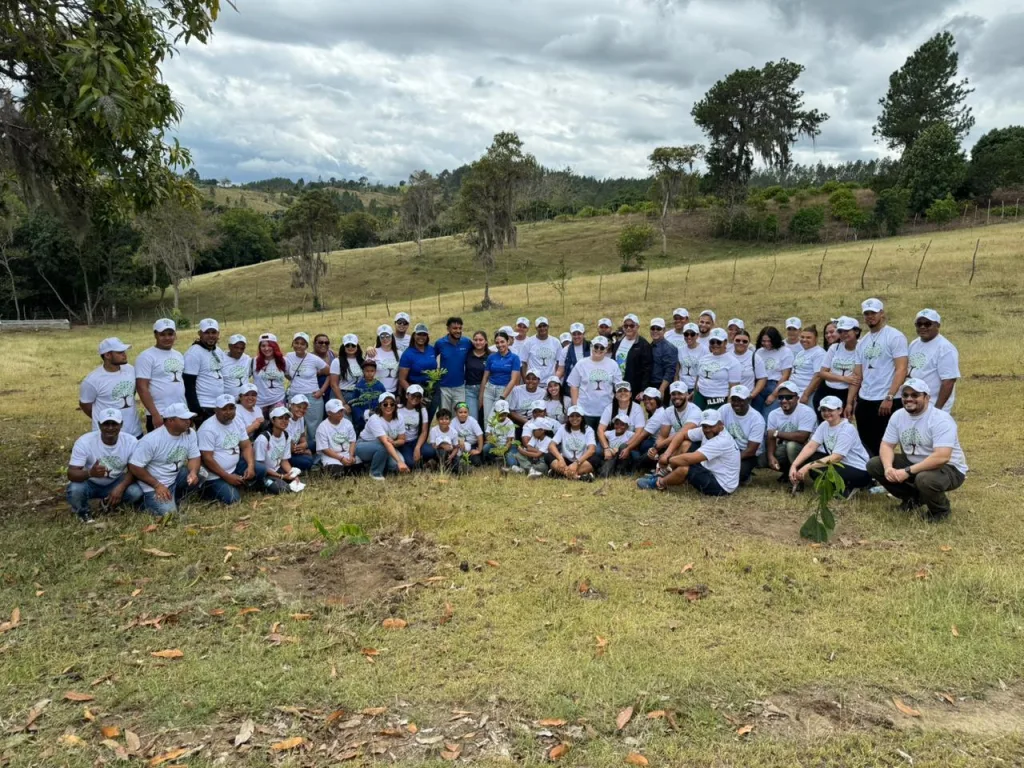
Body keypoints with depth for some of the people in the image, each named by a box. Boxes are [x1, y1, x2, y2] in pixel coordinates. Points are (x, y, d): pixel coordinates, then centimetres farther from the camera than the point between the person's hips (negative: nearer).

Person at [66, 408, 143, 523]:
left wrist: (121, 487, -32)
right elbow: (71, 474, -28)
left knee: (136, 493, -26)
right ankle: (83, 511, 4)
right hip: (89, 483, -1)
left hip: (115, 483, 1)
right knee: (75, 490, -33)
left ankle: (110, 503, 9)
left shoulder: (131, 442, -21)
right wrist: (90, 473, -51)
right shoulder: (84, 442, -26)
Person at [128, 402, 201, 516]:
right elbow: (134, 466, -18)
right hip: (154, 485, -6)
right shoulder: (151, 440, -22)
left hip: (176, 479, 6)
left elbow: (194, 457, -3)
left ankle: (175, 498, 5)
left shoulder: (190, 433, -6)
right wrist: (157, 485, -21)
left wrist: (193, 472, -26)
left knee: (198, 476, -19)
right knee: (169, 513, -21)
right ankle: (150, 501, 11)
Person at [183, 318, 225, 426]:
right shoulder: (194, 353, -13)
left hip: (220, 406, 8)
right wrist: (196, 410, -19)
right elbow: (189, 385, -16)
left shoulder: (219, 352, 12)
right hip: (204, 408, -8)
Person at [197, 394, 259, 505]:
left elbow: (246, 446, 1)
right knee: (232, 499, -22)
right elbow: (207, 459, -21)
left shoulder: (237, 421, 2)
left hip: (234, 467, 7)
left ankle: (236, 485, 5)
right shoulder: (208, 429, -19)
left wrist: (251, 466, -17)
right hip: (215, 476, -7)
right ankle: (207, 490, 6)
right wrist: (227, 477, -22)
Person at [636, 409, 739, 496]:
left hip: (721, 486, -9)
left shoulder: (722, 441, -30)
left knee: (684, 468, -28)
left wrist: (669, 460, -18)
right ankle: (666, 475, 12)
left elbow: (688, 459, -34)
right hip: (711, 472, 9)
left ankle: (660, 483, 4)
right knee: (686, 444, 4)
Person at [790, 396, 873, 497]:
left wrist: (808, 466, -32)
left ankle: (848, 488, -6)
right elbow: (810, 447, -7)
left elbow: (836, 457, -27)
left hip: (859, 471, -7)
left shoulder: (847, 429, -21)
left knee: (816, 470, -27)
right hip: (841, 464, 7)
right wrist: (794, 465, -21)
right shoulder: (824, 425, 2)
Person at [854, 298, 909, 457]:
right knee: (866, 445, 11)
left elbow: (901, 370, -13)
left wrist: (889, 397, -21)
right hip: (864, 401, 7)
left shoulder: (895, 336, -7)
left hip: (886, 401, -7)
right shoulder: (862, 341, 13)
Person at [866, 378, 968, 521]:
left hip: (948, 468, -7)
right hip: (913, 463, 7)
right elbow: (886, 445, -3)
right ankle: (912, 497, 13)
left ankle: (941, 509, -3)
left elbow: (941, 457, -34)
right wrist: (888, 467, -24)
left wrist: (907, 471, -34)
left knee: (925, 479, -40)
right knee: (874, 465, -8)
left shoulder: (941, 420, -24)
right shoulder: (898, 416, -2)